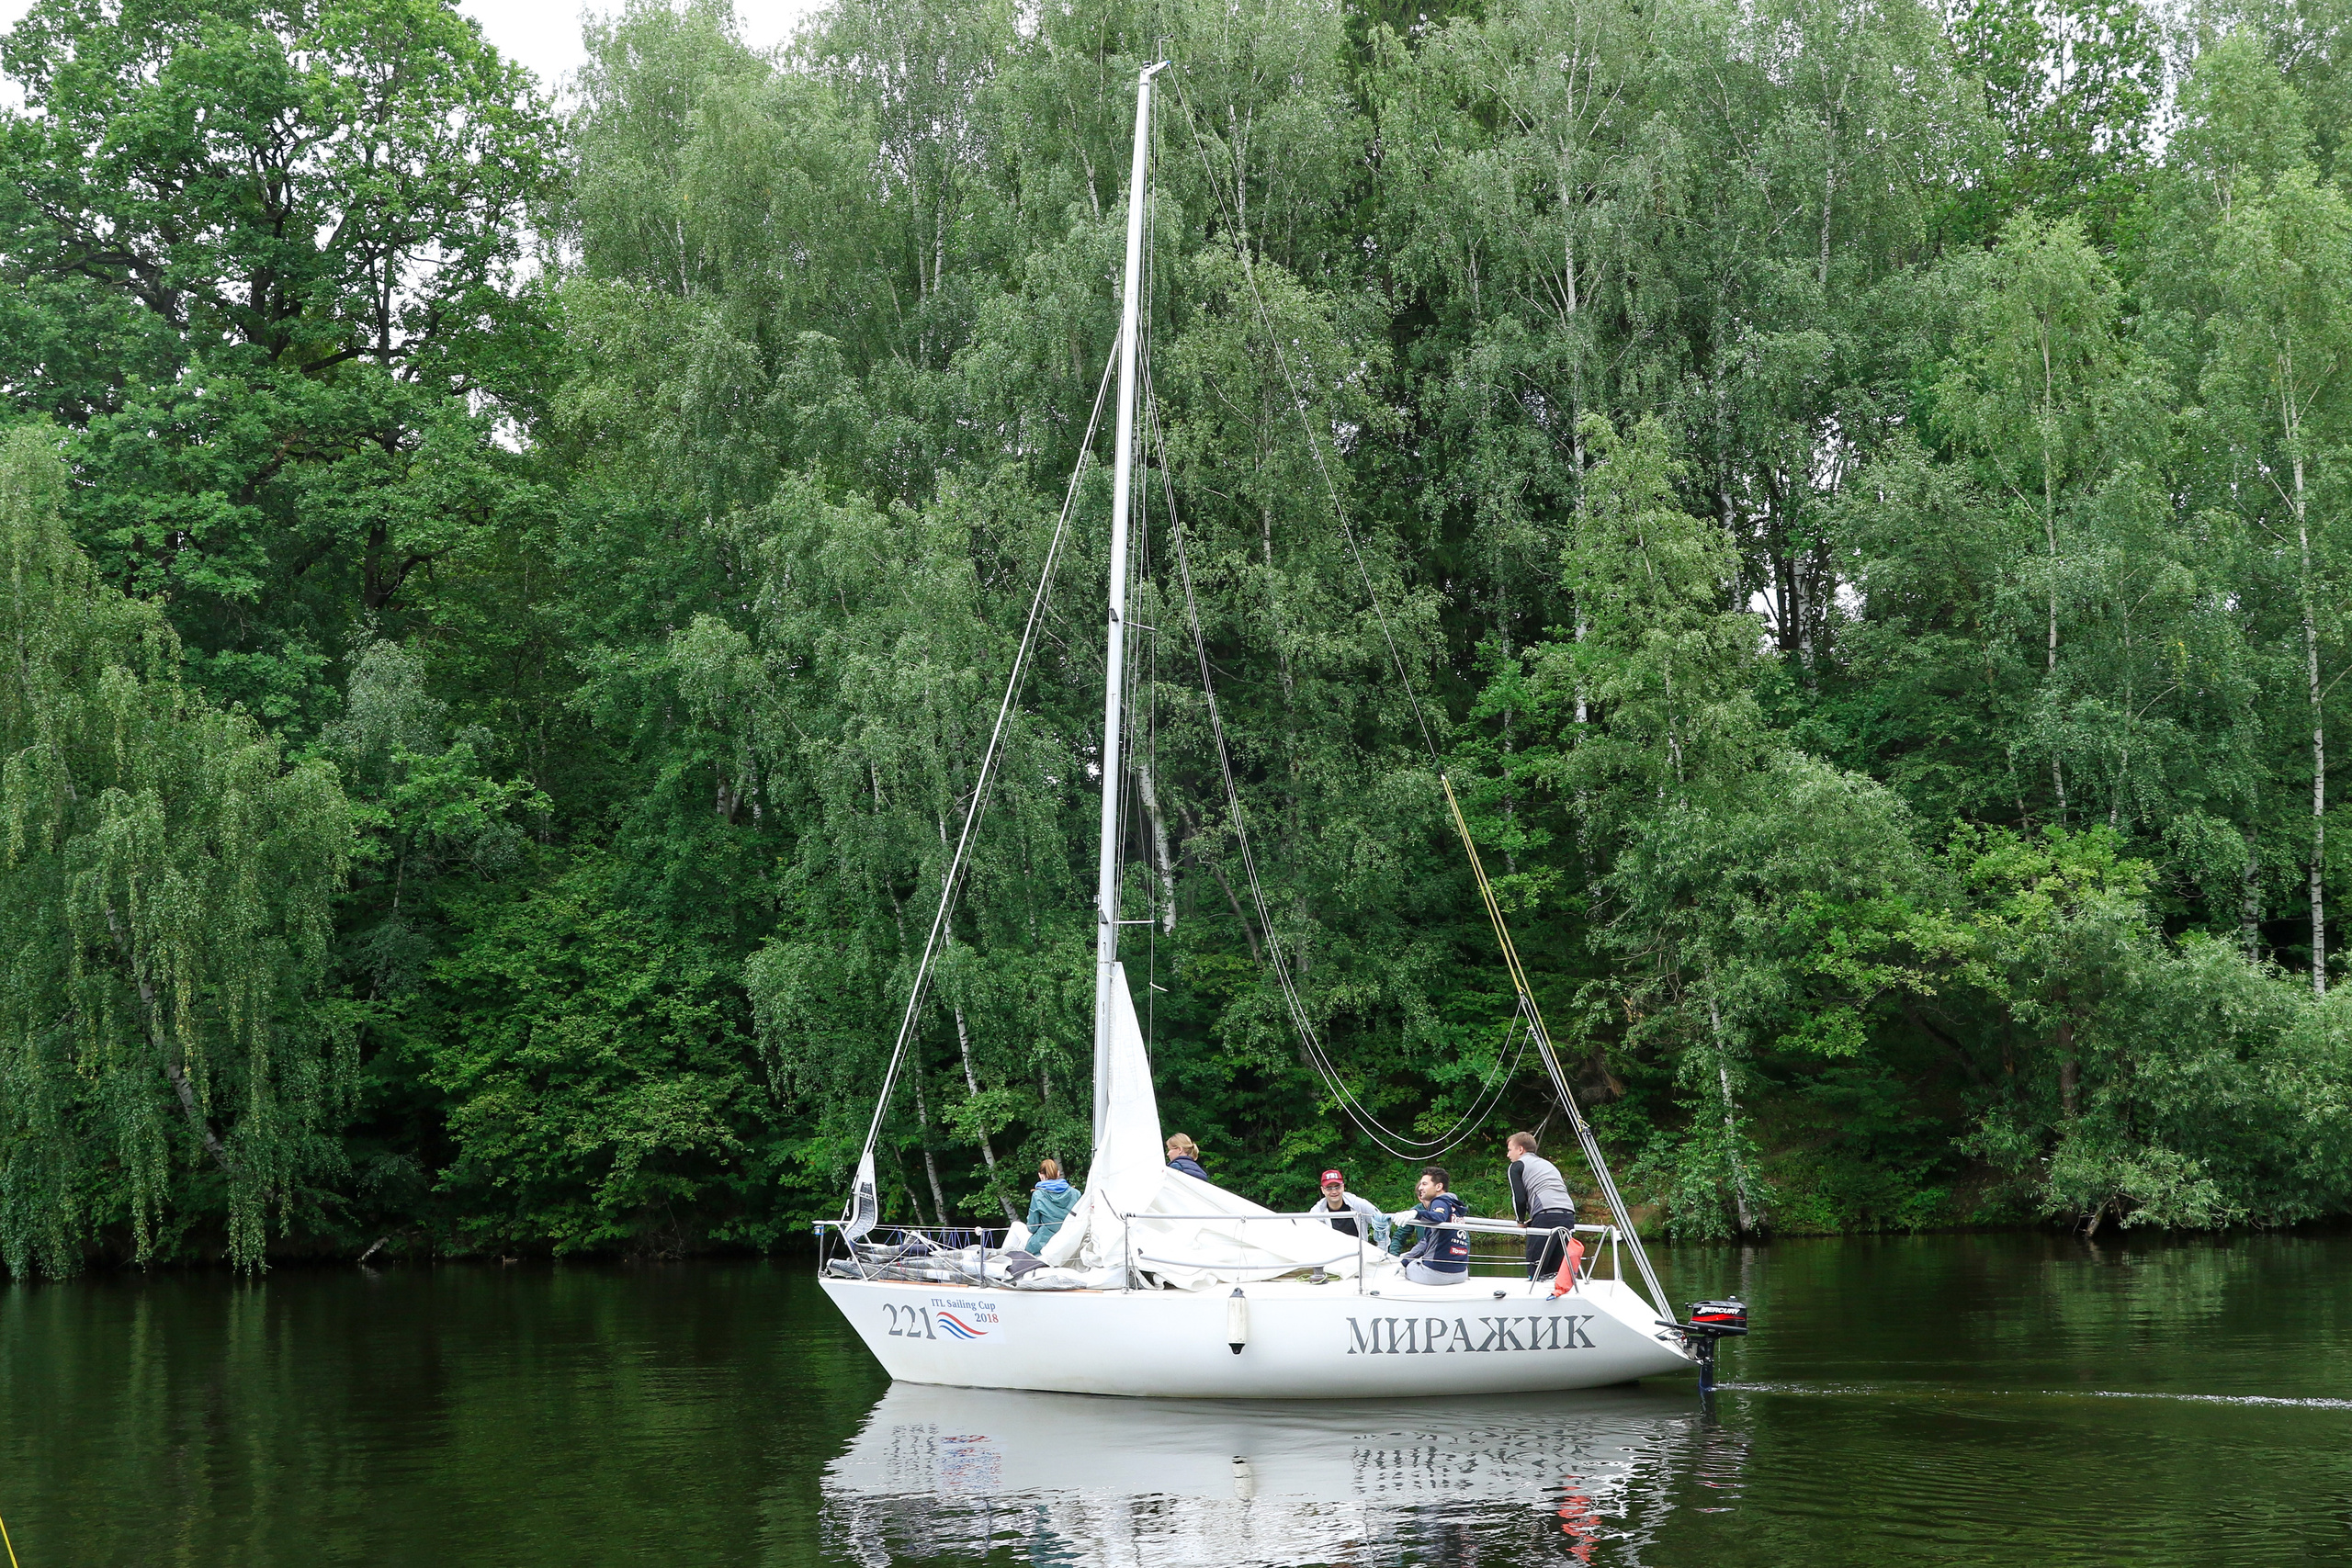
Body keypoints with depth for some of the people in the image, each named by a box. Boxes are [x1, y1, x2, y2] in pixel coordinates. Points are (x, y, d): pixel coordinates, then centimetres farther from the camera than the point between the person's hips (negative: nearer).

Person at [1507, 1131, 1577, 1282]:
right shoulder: (1547, 1164, 33)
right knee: (1557, 1268, 9)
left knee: (1535, 1269, -7)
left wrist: (1521, 1220, 19)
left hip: (1547, 1214, -7)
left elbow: (1519, 1199, 1)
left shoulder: (1517, 1165, 12)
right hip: (1569, 1214, 7)